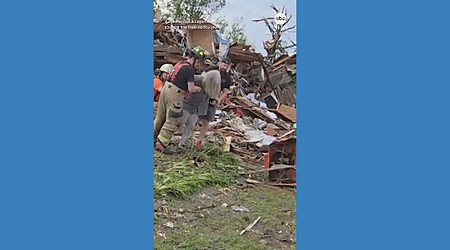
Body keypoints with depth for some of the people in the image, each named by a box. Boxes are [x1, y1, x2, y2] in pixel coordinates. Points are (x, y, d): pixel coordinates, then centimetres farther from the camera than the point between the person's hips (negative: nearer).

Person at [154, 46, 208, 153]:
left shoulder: (180, 64, 12)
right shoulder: (190, 69, -14)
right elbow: (191, 89, -16)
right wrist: (199, 88, 2)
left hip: (165, 89, 9)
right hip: (174, 95, -9)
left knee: (160, 117, 20)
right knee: (172, 121, 1)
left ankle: (153, 138, 31)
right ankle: (161, 144, 3)